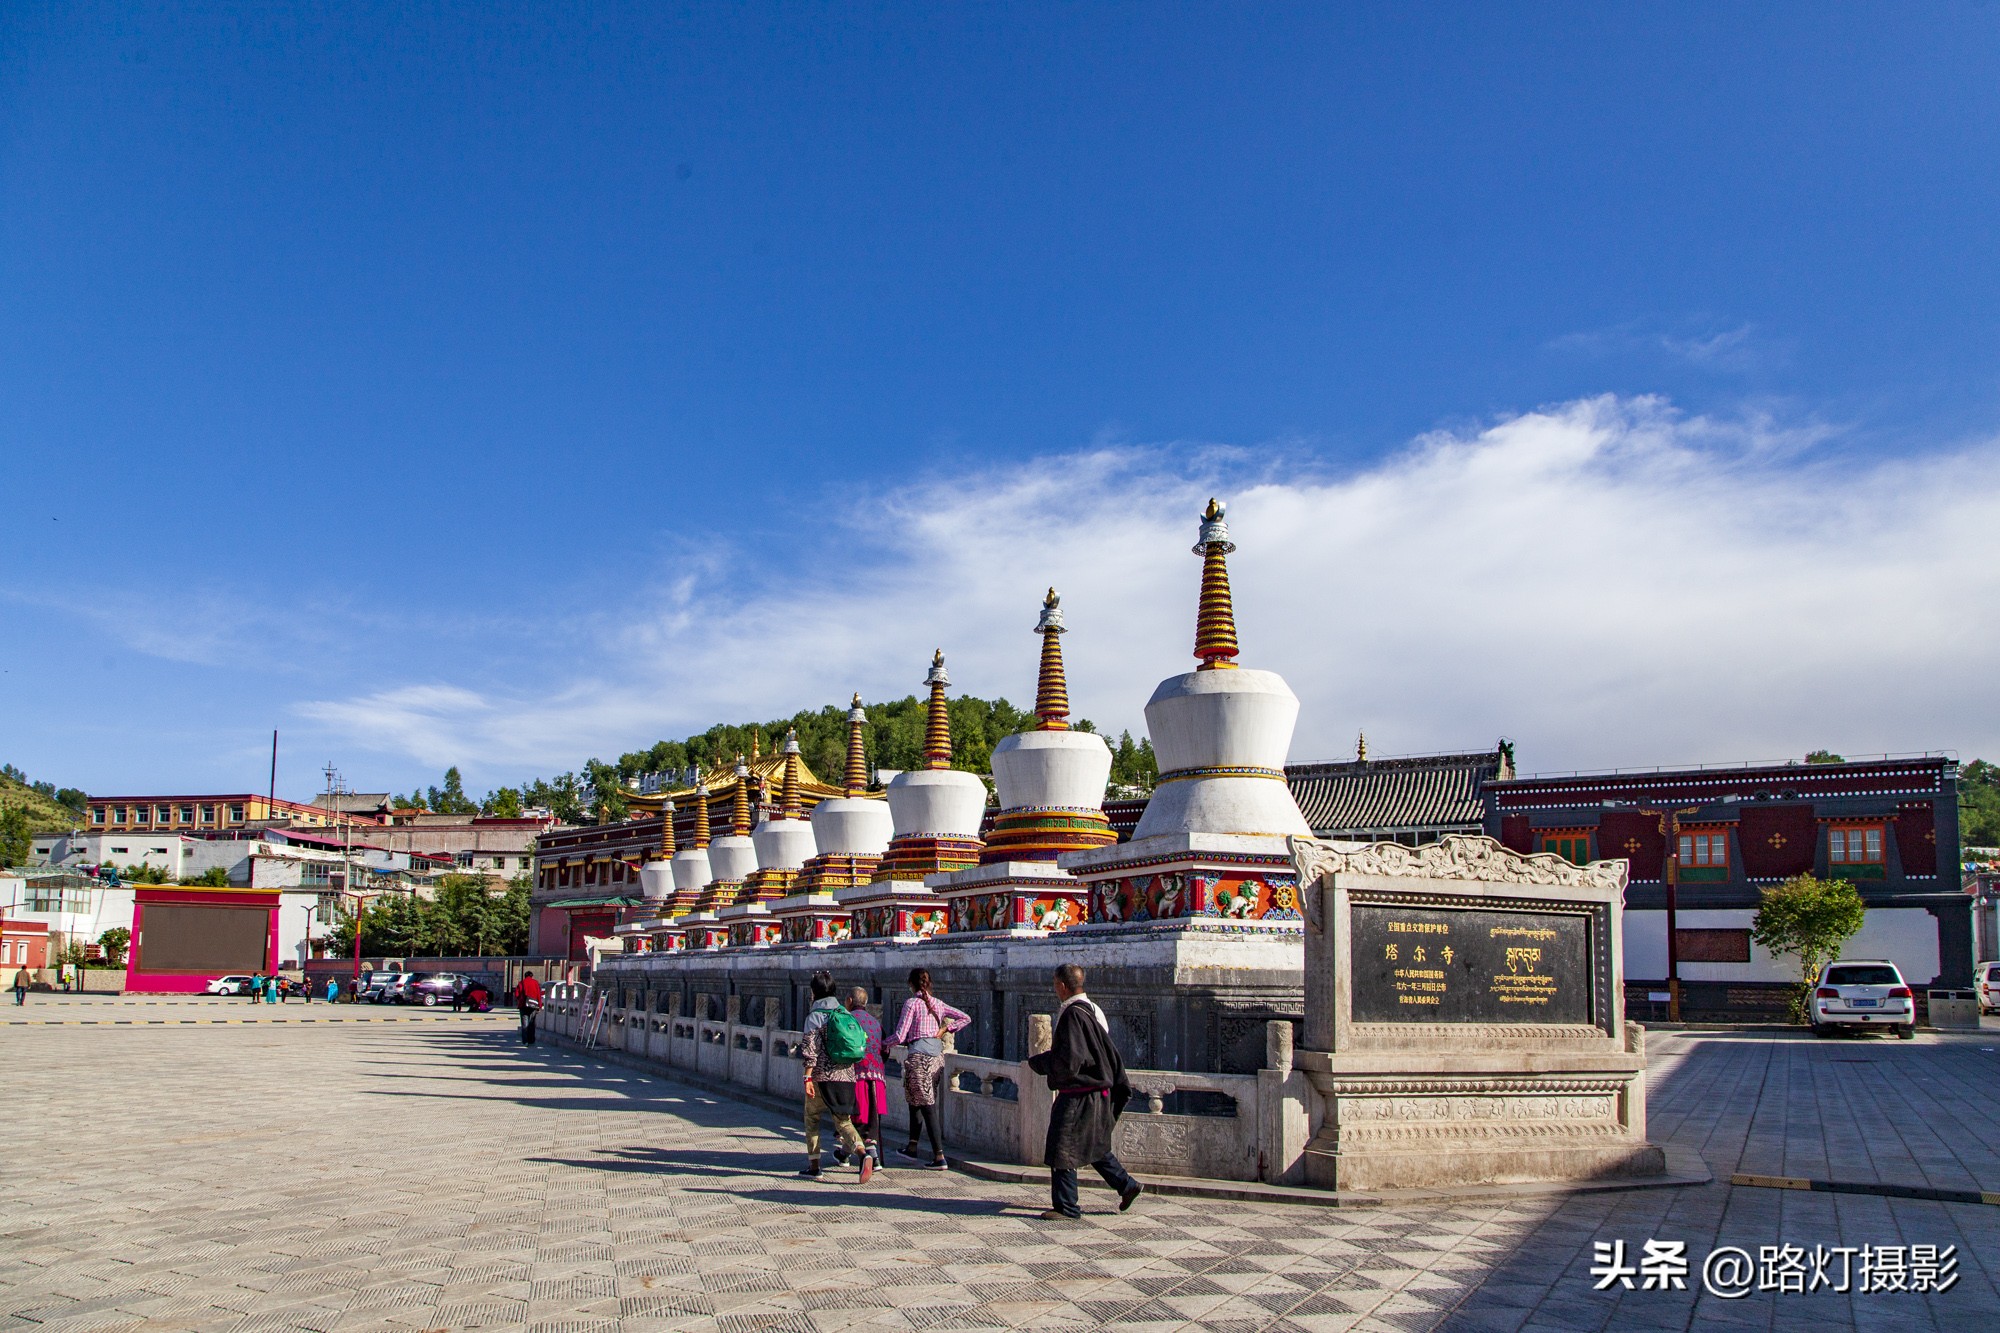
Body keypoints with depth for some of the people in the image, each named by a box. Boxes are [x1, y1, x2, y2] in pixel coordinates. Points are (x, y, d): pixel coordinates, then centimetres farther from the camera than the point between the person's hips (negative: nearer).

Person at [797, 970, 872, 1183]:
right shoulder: (844, 1014, 10)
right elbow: (860, 1046, 14)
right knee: (843, 1120, 7)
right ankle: (863, 1153, -18)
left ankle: (813, 1166, 15)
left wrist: (807, 1078, -14)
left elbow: (811, 1049, -14)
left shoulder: (815, 1015, -7)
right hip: (846, 1076, 5)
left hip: (822, 1076, -5)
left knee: (811, 1118, 13)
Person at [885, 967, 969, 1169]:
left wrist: (884, 1043, 7)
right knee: (915, 1101, 19)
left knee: (927, 1106, -3)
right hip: (937, 1055, 6)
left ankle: (939, 1157, -6)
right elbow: (966, 1018, 15)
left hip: (918, 1056, -6)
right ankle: (912, 1147, 29)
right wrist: (945, 1029, 9)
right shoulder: (937, 1003, 11)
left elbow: (900, 1037, -11)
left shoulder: (912, 1003, -7)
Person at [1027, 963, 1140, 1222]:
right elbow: (1110, 1052, 16)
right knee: (1094, 1145, 23)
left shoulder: (1073, 1015, -21)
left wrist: (1037, 1062, -11)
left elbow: (1069, 1061, -25)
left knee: (1062, 1151, 0)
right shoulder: (1091, 1009, 9)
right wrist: (1120, 1086, 24)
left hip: (1078, 1097, -10)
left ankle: (1066, 1208, 7)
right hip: (1097, 1091, 10)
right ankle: (1127, 1185, 29)